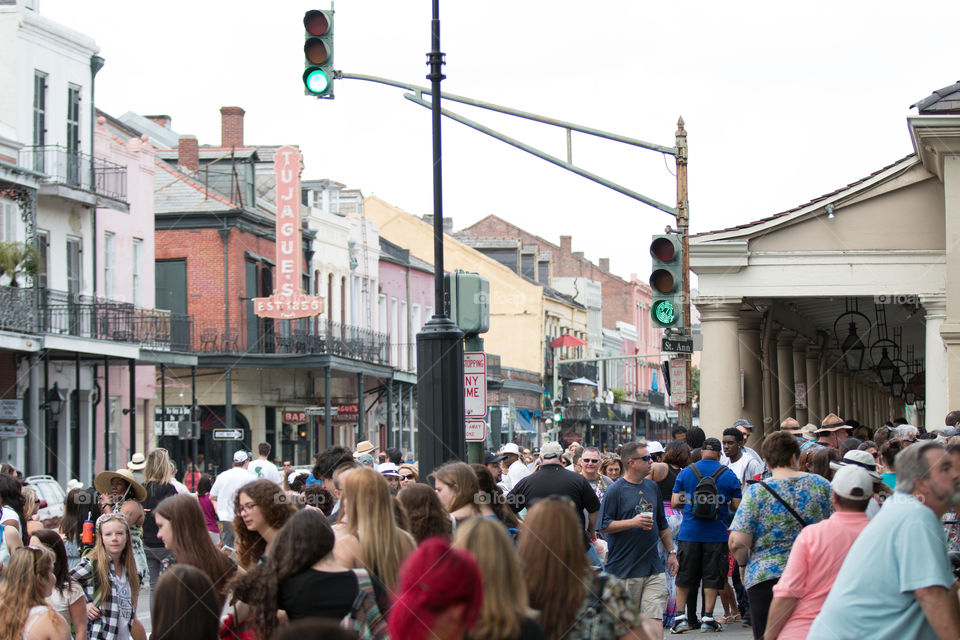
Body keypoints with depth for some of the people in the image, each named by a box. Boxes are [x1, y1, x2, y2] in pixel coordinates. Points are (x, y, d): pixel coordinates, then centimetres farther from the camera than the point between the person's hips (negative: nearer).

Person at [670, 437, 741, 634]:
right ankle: (708, 618, 6)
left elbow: (675, 502, 0)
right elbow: (737, 506, -1)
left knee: (684, 575, 10)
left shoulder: (685, 472, 0)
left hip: (689, 532, 1)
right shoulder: (729, 475, -1)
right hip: (716, 534, -1)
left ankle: (680, 616, 8)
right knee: (712, 577, 7)